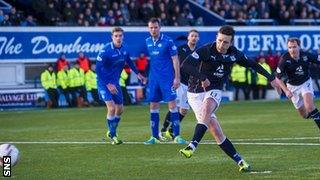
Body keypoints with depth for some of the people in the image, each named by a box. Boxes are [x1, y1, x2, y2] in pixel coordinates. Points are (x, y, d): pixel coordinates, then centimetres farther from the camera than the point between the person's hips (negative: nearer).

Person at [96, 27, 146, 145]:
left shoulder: (124, 49, -2)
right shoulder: (106, 51, -22)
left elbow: (128, 61, 20)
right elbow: (98, 69, -22)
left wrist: (138, 73, 22)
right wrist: (108, 84, -25)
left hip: (115, 82, 7)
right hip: (104, 82, -7)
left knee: (120, 109, 13)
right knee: (111, 108, -17)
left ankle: (111, 131, 35)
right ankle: (113, 136, -3)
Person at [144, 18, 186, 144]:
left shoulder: (168, 41, -7)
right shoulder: (147, 42, 8)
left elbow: (175, 60, -6)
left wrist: (177, 78, -10)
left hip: (167, 78, -5)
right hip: (154, 78, 5)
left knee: (172, 104, -7)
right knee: (153, 106, 4)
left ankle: (177, 135, -4)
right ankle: (155, 137, 10)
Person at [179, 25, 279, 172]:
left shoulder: (235, 54, -1)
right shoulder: (205, 50, -16)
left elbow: (252, 64, 18)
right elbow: (185, 66, -25)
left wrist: (270, 78, 21)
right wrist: (202, 77, -33)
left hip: (214, 91, 2)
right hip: (196, 92, -2)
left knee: (206, 109, -34)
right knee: (216, 131, -12)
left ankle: (192, 146, -39)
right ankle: (239, 160, -5)